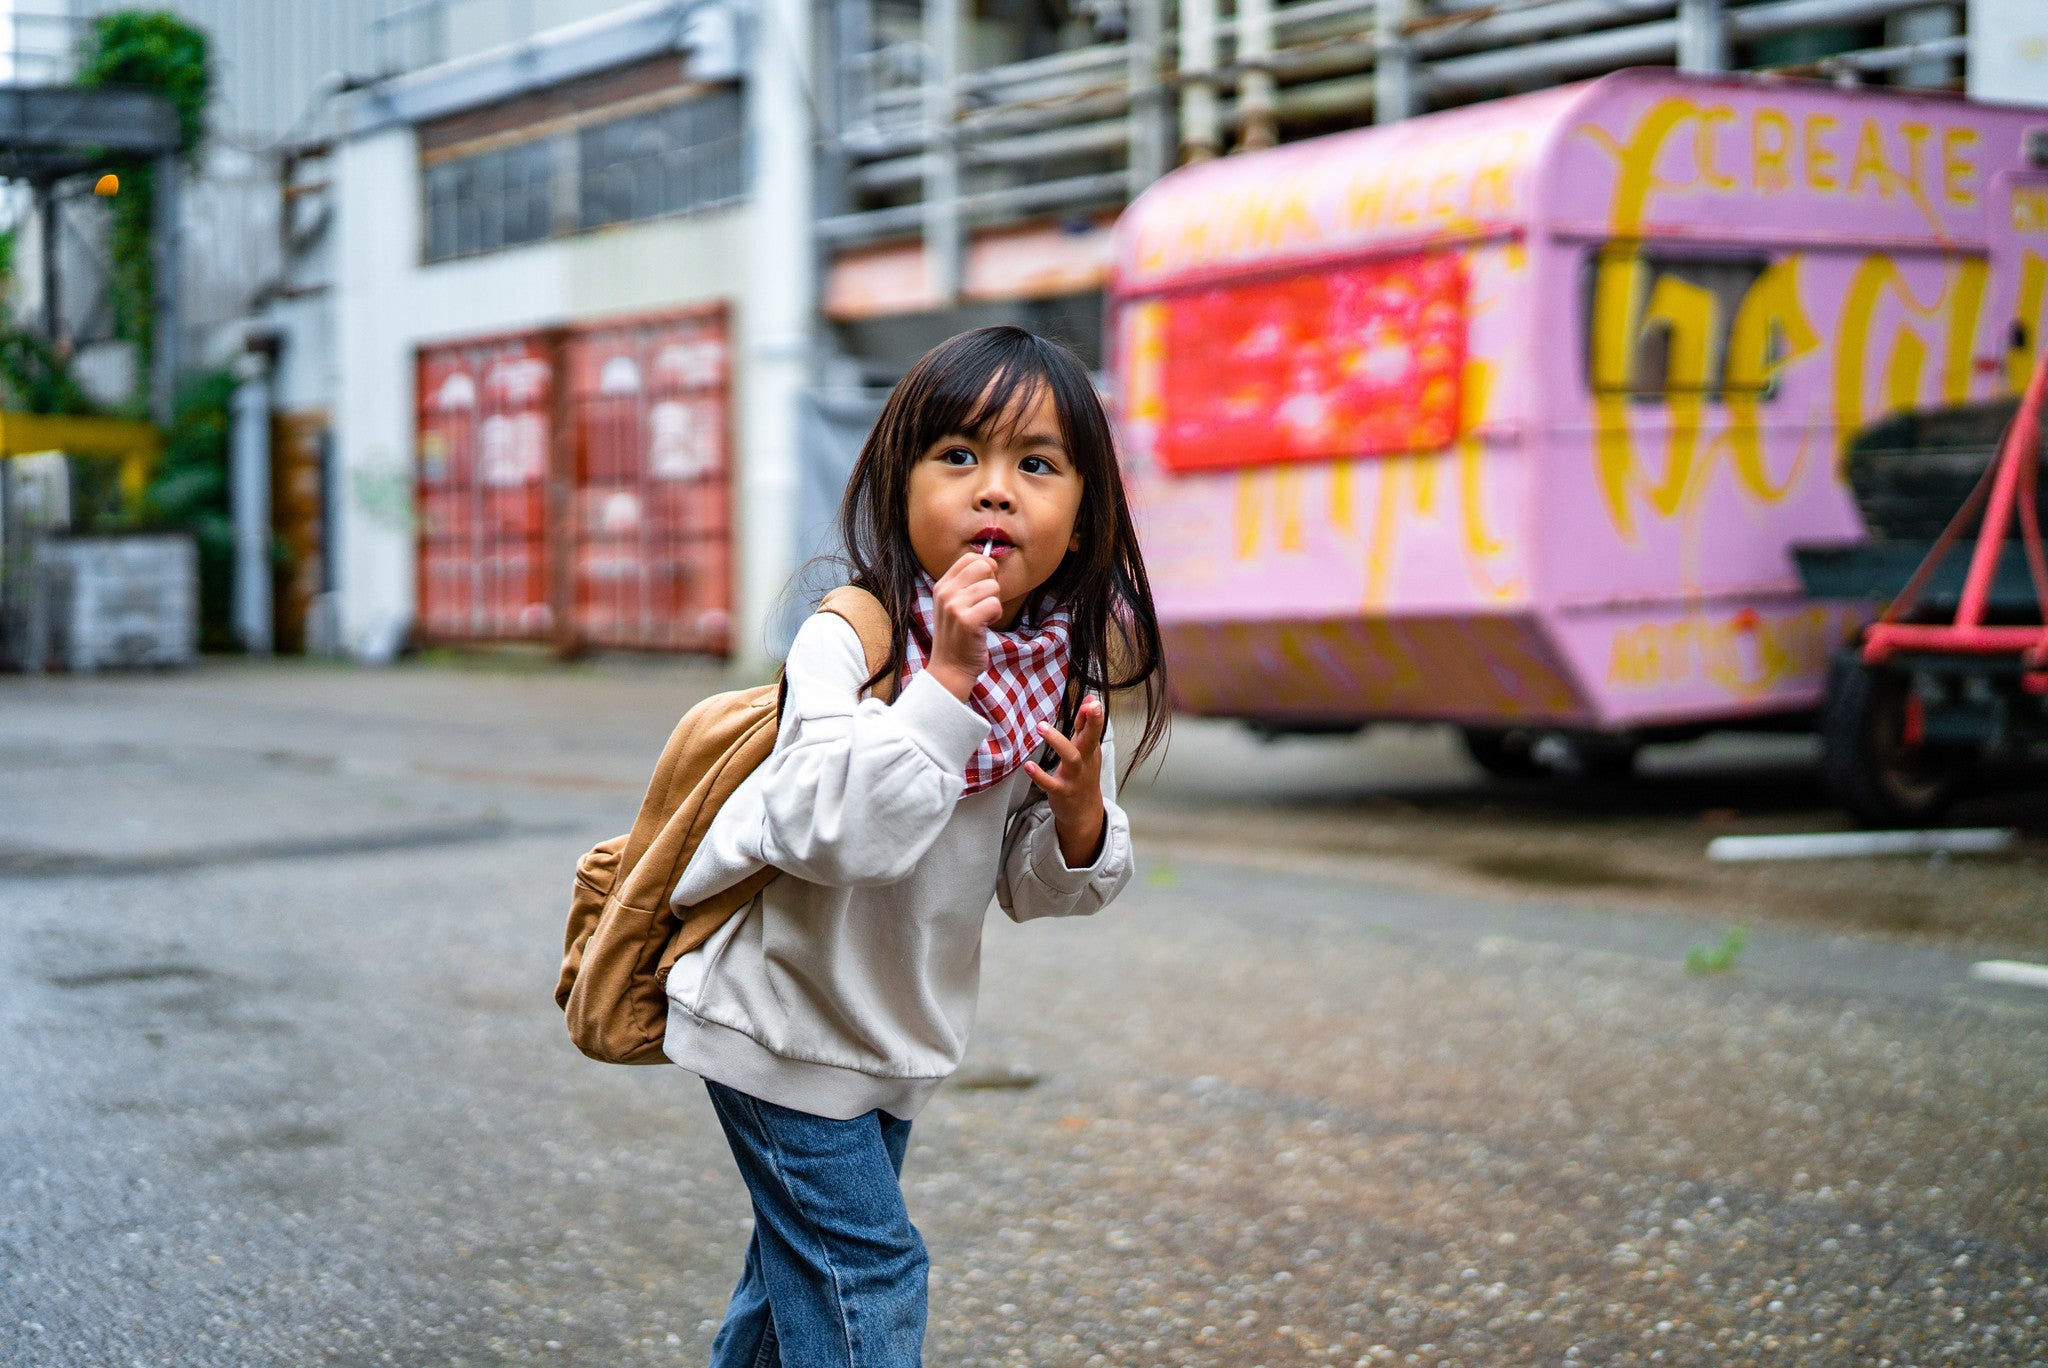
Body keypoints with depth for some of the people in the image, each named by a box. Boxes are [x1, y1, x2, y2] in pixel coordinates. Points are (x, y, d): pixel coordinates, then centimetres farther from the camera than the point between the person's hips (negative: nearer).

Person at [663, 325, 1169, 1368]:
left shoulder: (1066, 671, -6)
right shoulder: (845, 641, -24)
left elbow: (1037, 888, 2)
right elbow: (839, 832, -39)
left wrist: (1082, 808, -20)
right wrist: (947, 677, -41)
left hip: (897, 1029, 7)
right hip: (785, 1016, -7)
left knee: (802, 1263, 23)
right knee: (865, 1278, -5)